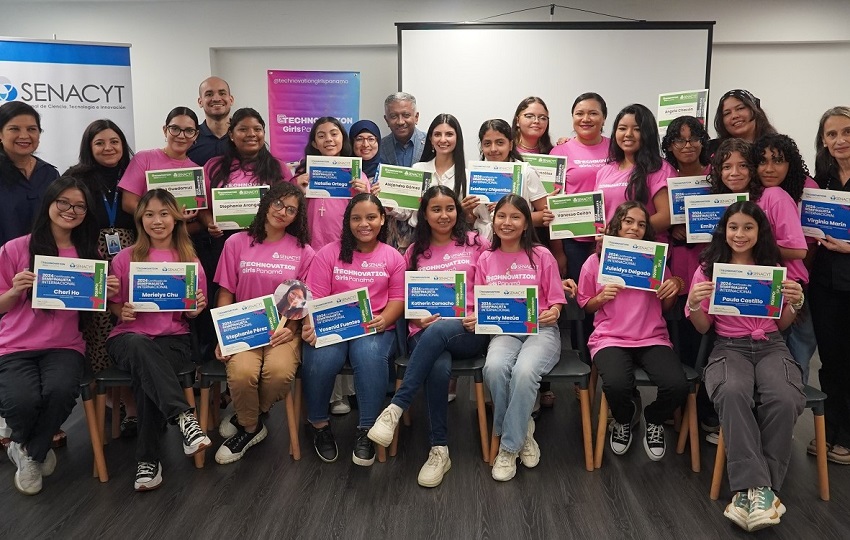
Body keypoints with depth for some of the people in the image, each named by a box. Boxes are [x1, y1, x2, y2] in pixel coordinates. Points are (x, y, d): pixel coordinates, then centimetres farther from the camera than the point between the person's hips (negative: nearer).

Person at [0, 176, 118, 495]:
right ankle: (31, 445, 12)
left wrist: (107, 292, -6)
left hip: (64, 346, 2)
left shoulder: (87, 254, 8)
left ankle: (30, 452, 4)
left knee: (61, 391, -30)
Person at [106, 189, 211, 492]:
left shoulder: (189, 260, 10)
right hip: (128, 337, 0)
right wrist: (122, 312, -10)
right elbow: (113, 305, 13)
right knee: (139, 346, -38)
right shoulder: (124, 259, 8)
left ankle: (148, 459, -21)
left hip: (174, 339, 0)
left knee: (145, 374, -33)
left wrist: (196, 309, -9)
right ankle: (183, 416, -39)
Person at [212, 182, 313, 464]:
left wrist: (291, 328, -11)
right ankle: (252, 427, 2)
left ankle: (246, 419, 1)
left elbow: (304, 300, 7)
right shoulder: (237, 243, 7)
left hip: (284, 329, 0)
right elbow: (225, 293, 7)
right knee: (242, 373, -31)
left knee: (280, 372, -31)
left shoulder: (303, 251, 6)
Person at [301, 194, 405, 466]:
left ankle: (366, 431, -16)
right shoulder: (329, 253, 8)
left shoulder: (393, 257, 11)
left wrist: (383, 320, -15)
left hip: (375, 330, 0)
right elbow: (316, 298, 1)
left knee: (370, 355, -35)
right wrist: (311, 326, -18)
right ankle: (319, 424, -2)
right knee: (321, 359, -32)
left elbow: (398, 298, 6)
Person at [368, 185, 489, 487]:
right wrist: (418, 318, -5)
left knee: (439, 331, -38)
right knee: (439, 368, -35)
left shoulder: (475, 243, 10)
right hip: (425, 332, 1)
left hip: (469, 332, -1)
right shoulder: (415, 252, 16)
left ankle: (396, 408, -35)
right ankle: (439, 450, -22)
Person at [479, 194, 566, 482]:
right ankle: (522, 431, -6)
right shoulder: (486, 259, 12)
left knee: (524, 371, -34)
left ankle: (509, 446, -14)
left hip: (540, 329, -2)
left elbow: (556, 300, 6)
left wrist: (553, 313, -16)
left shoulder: (541, 256, 5)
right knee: (494, 367, -33)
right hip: (503, 331, 2)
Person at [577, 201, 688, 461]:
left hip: (653, 338, 2)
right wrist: (602, 298, -9)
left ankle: (653, 420, 13)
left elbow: (665, 307, 17)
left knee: (677, 386, -26)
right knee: (616, 385, -33)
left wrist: (674, 287, -4)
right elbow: (585, 305, 12)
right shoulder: (596, 261, 4)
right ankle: (624, 419, 8)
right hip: (610, 339, -2)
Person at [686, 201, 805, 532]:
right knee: (733, 394, -37)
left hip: (771, 346, 2)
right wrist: (693, 305, -13)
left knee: (784, 400, -33)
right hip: (729, 347, -1)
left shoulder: (773, 269, 14)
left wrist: (795, 303, -4)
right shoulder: (708, 268, 8)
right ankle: (756, 487, -35)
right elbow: (702, 327, 8)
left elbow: (782, 325, 17)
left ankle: (751, 489, -23)